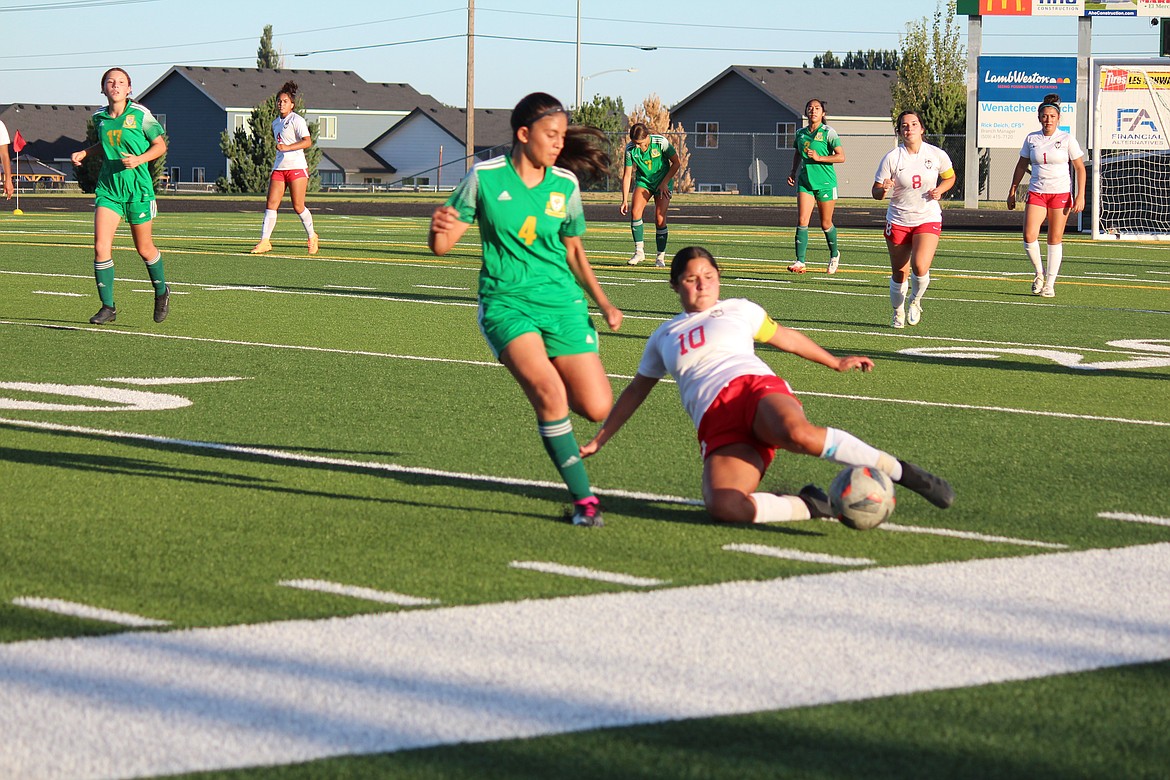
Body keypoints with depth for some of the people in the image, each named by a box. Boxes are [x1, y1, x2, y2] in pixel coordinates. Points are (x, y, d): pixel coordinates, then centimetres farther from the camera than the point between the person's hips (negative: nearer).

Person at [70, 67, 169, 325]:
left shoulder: (140, 114, -8)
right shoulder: (99, 117, 4)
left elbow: (160, 145, -1)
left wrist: (140, 159, -17)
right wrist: (84, 153, 10)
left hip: (138, 188, -3)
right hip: (108, 188, 3)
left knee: (144, 249, 8)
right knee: (101, 246, -12)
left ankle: (161, 292, 36)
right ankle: (107, 306, -3)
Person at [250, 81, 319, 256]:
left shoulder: (297, 120, -7)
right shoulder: (276, 123, 17)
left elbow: (307, 142, -19)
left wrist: (287, 147, -28)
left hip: (296, 167, -7)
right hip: (279, 168, 7)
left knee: (298, 207, -3)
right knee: (271, 205, -5)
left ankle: (312, 237, 19)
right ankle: (264, 241, -9)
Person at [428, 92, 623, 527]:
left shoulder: (565, 184, 4)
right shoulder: (485, 178, -5)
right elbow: (441, 245, -2)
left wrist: (603, 303, 10)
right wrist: (440, 228, -25)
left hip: (560, 301, 3)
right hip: (505, 302, -3)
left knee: (597, 408, -7)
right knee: (549, 392, -26)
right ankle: (584, 499, -15)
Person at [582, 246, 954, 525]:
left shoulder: (738, 310, 23)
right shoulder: (663, 337, 27)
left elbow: (783, 335, 36)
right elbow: (636, 391, 37)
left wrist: (835, 362, 40)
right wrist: (598, 441, 37)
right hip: (717, 425, 1)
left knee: (798, 433, -41)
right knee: (723, 507, -34)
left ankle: (899, 471, -29)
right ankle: (812, 507, -16)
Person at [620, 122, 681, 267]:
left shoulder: (661, 142, -22)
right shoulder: (630, 149, -15)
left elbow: (676, 163, -9)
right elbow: (627, 175, -8)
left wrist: (664, 183, -13)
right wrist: (624, 201, -11)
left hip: (662, 182, -2)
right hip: (643, 181, 2)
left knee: (660, 219, -11)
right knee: (635, 212, -18)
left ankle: (661, 257, 0)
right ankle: (639, 251, -8)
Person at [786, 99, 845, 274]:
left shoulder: (828, 132, -6)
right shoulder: (801, 133, 9)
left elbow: (841, 156, -11)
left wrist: (819, 158, -20)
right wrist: (793, 172, 14)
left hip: (825, 182, -4)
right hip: (805, 181, 4)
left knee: (826, 224, 7)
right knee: (802, 221, -11)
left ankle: (834, 255, 32)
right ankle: (800, 262, -14)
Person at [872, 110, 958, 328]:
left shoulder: (937, 155, -4)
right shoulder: (891, 158, -7)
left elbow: (950, 177, 15)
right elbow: (876, 192, -4)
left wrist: (940, 190, -6)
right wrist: (883, 190, -27)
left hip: (928, 219, -1)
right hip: (898, 221, 1)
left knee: (920, 267, -21)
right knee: (899, 273, 7)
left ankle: (915, 301, 10)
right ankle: (898, 312, 33)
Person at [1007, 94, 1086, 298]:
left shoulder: (1067, 139, -3)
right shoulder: (1031, 139, 5)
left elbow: (1080, 168, 0)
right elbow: (1021, 166, 15)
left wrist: (1080, 196, -8)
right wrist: (1012, 191, 12)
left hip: (1061, 193, -2)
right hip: (1036, 193, 2)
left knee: (1055, 239, 0)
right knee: (1029, 236, -14)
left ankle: (1050, 283, 9)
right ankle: (1039, 273, 10)